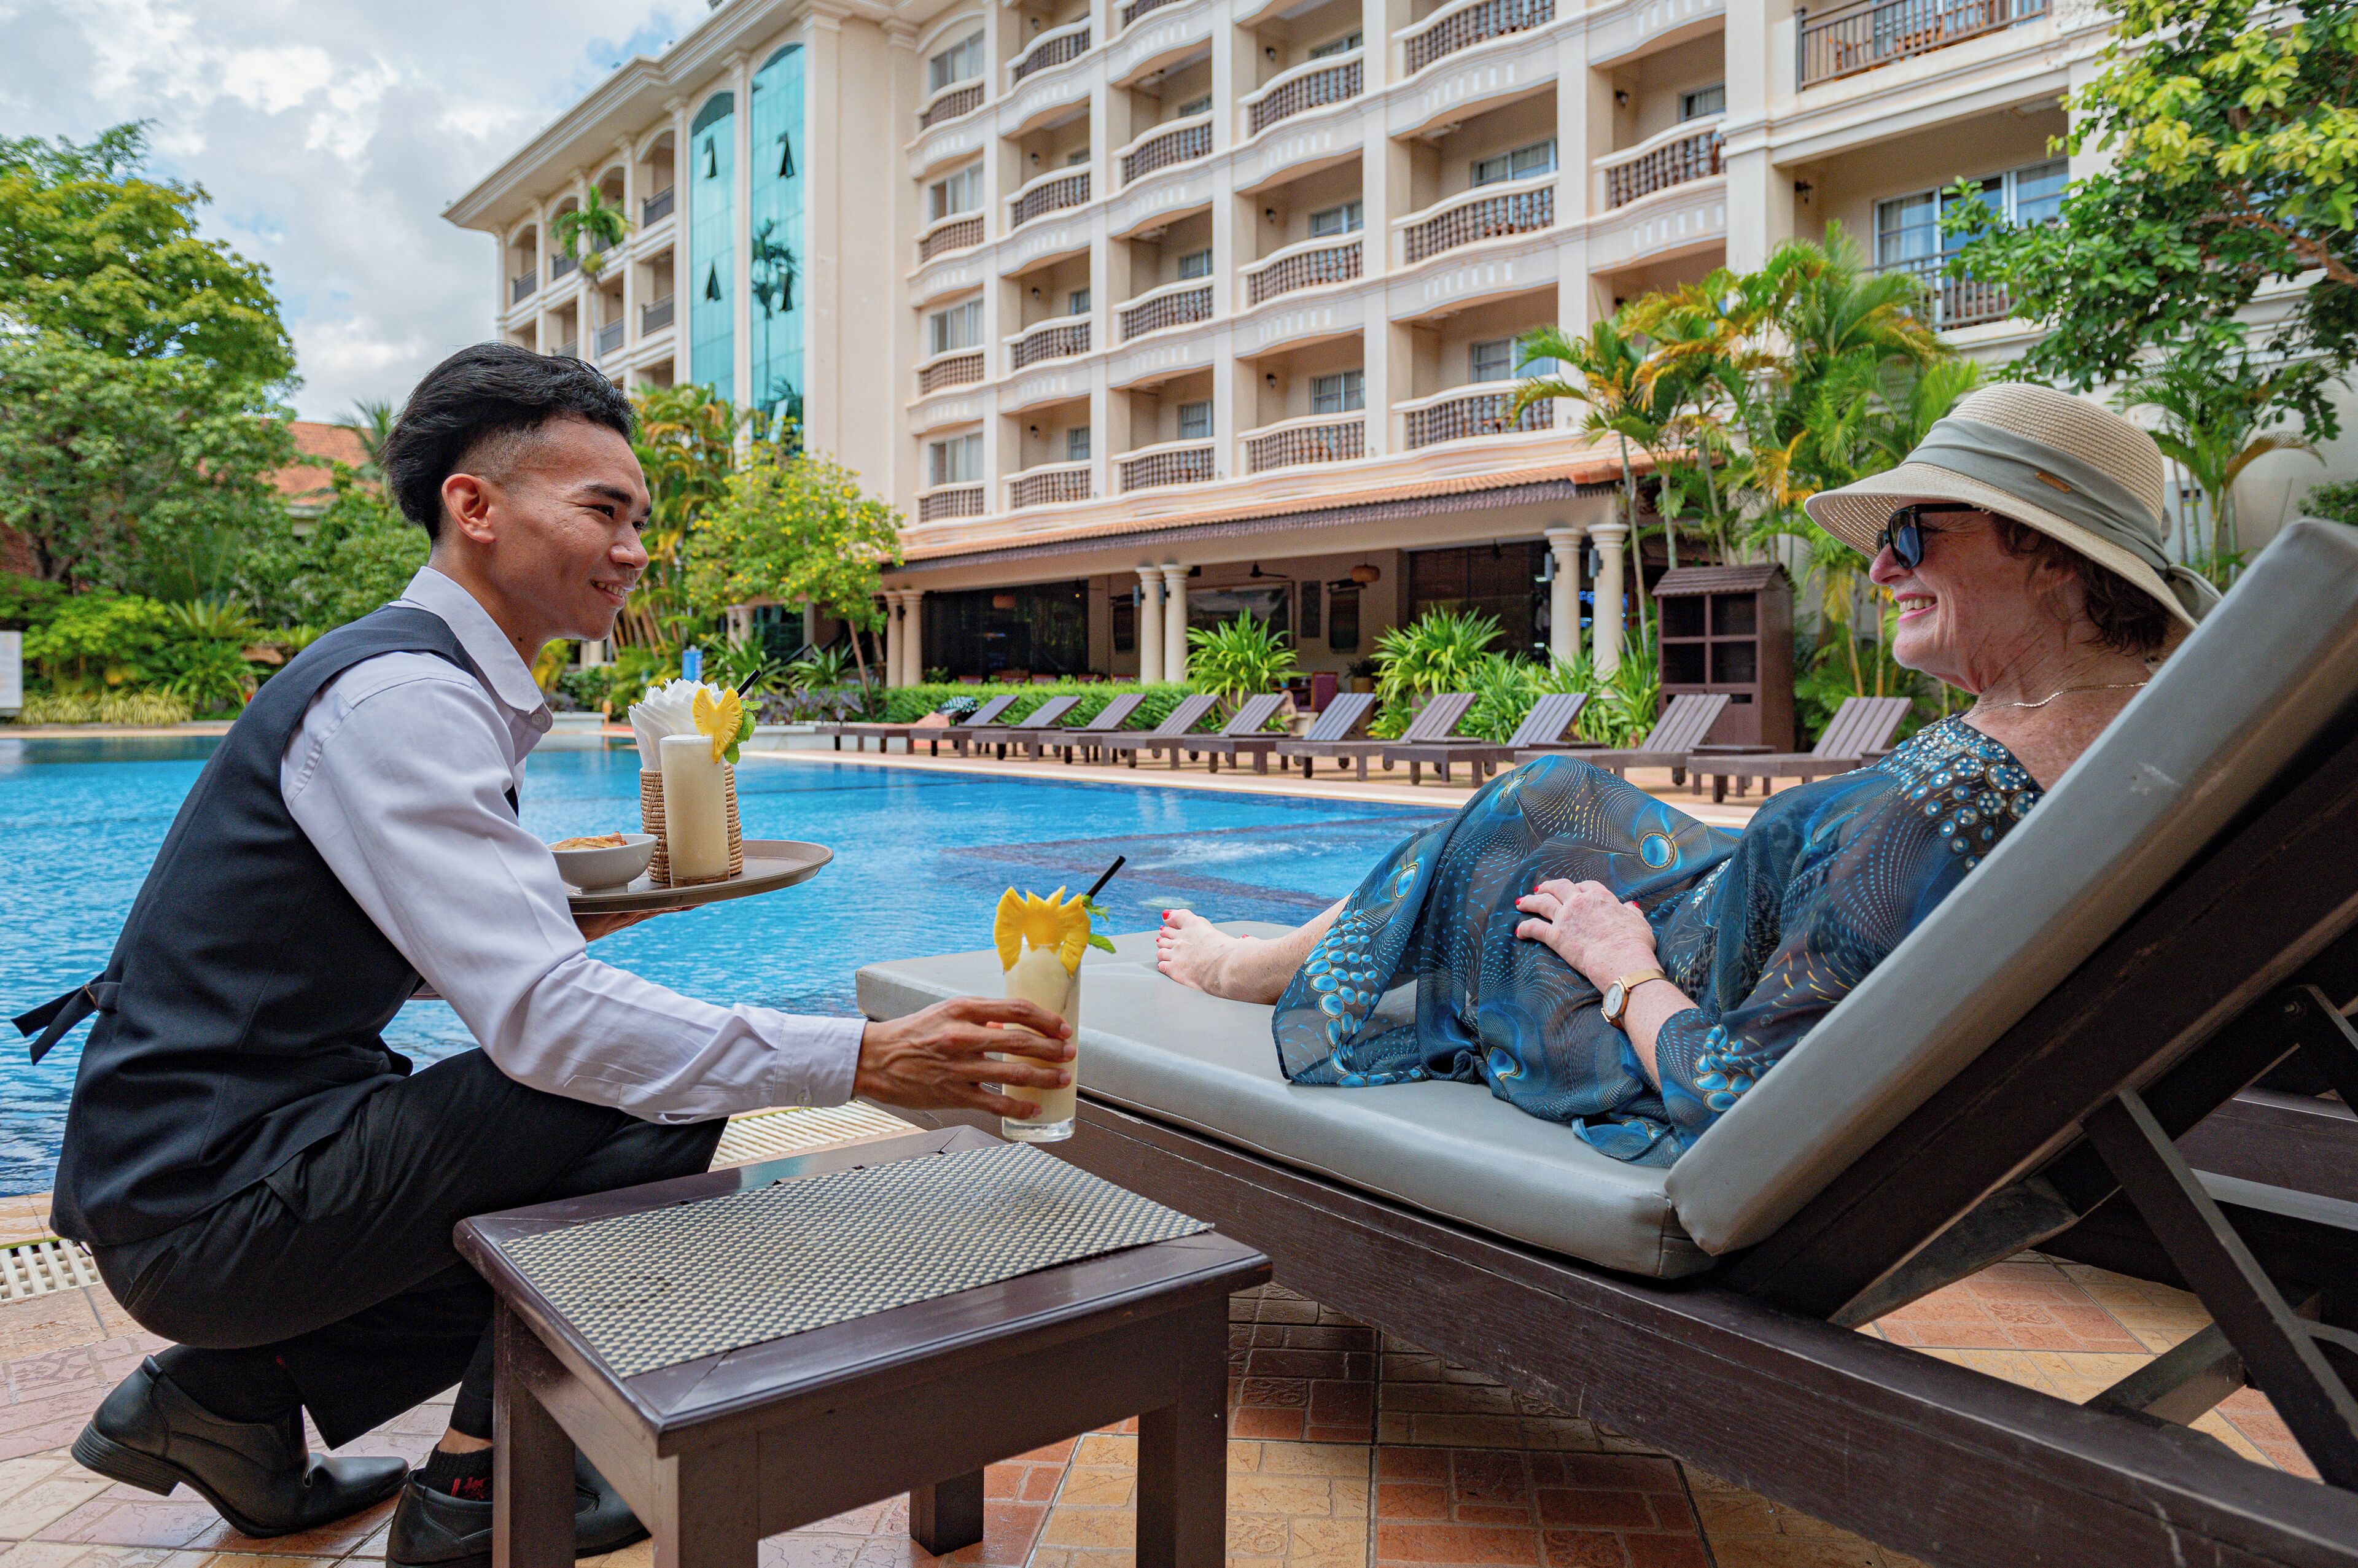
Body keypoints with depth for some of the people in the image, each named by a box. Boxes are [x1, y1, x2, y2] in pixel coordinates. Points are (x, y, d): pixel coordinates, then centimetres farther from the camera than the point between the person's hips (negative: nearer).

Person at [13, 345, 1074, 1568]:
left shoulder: (440, 683, 10)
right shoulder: (400, 695, -21)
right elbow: (538, 1015, -31)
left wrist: (553, 923, 5)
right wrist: (859, 1061, -36)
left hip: (211, 1162, 10)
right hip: (209, 1202, -10)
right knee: (659, 1100, -18)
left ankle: (230, 1389, 14)